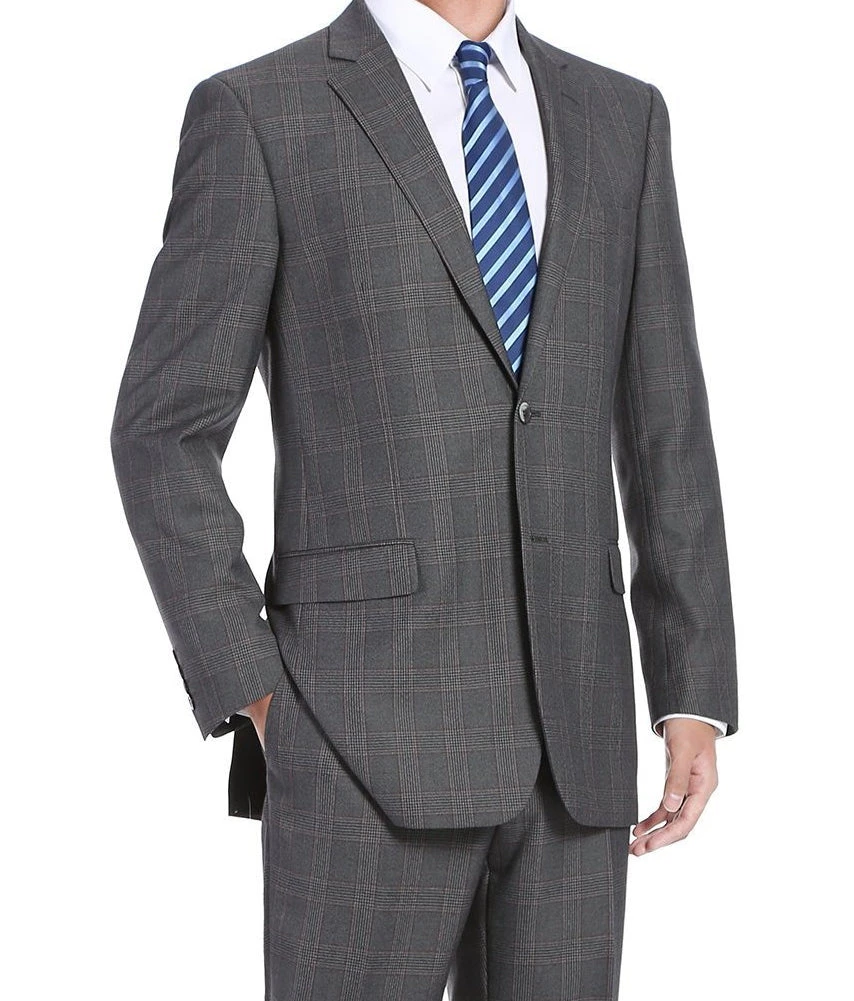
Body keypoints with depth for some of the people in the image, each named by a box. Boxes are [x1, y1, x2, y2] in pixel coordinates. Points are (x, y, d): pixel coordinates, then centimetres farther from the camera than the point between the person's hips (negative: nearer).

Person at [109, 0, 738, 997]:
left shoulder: (620, 118, 13)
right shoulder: (255, 114, -1)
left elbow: (663, 430, 12)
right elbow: (162, 437, -3)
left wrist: (694, 699, 6)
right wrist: (256, 701, -10)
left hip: (568, 729, 5)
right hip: (370, 735, -4)